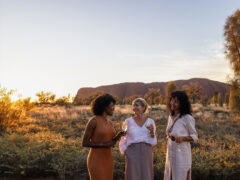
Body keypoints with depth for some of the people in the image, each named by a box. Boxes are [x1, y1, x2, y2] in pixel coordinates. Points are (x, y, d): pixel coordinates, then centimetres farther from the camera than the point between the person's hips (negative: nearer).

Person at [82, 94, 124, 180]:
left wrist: (118, 136, -5)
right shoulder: (93, 121, -14)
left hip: (107, 160, 8)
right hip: (96, 161, -8)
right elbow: (84, 143, -13)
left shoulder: (109, 123, 10)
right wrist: (103, 144, -19)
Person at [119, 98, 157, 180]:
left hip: (146, 155, 2)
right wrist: (126, 155, -5)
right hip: (132, 155, -2)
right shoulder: (128, 121, -1)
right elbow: (123, 141, 5)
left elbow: (153, 142, 6)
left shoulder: (150, 122, 5)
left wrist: (152, 131, -13)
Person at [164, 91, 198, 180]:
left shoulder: (187, 118, -13)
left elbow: (194, 136, -7)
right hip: (171, 154, 6)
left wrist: (182, 138, -23)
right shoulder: (171, 116, 7)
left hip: (182, 154, -6)